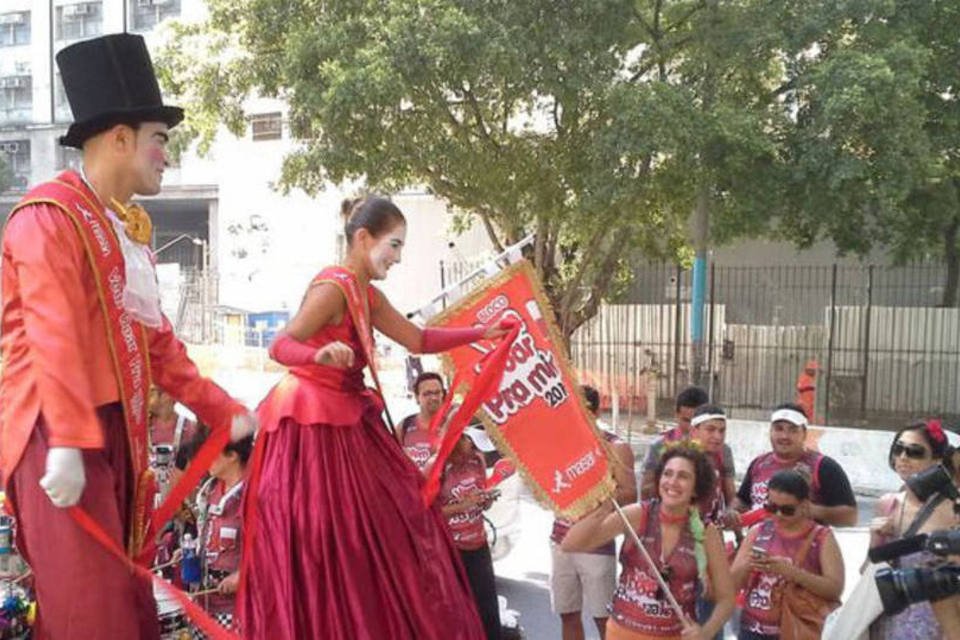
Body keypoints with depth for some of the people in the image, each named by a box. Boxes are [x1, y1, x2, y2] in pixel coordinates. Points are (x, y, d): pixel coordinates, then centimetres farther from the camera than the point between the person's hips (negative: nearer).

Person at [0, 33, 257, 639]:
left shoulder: (129, 230, 17)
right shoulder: (49, 215, -9)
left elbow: (156, 340, 18)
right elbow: (53, 335, -20)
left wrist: (221, 409, 15)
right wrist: (67, 441, -26)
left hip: (118, 431, 8)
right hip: (60, 434, -8)